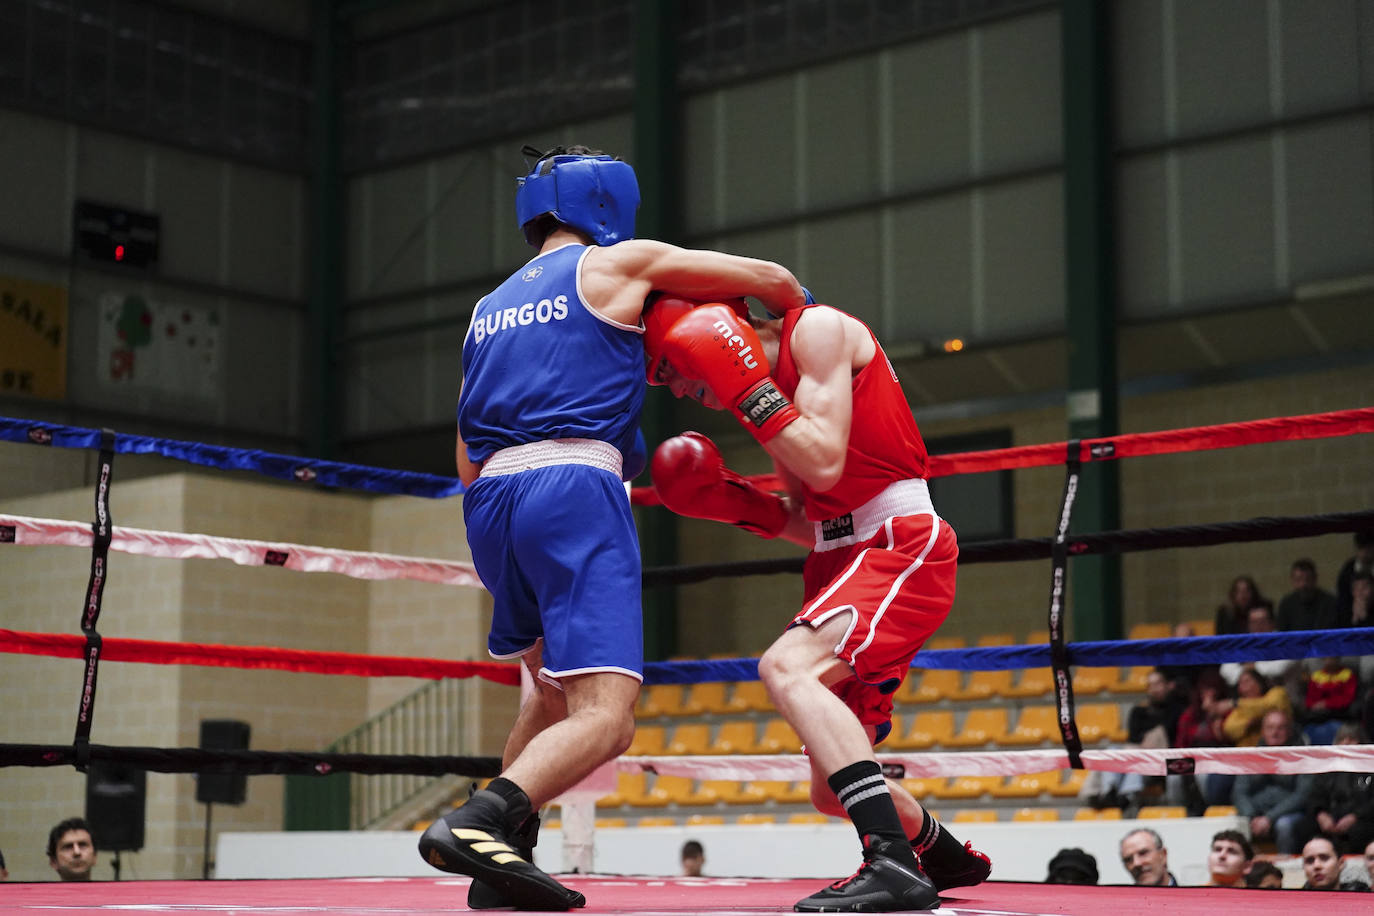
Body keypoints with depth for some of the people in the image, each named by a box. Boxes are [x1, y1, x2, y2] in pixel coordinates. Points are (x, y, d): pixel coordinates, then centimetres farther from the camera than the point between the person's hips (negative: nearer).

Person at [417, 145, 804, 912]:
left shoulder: (490, 308, 26)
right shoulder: (618, 264, 11)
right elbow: (771, 280, 16)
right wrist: (806, 316, 37)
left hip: (491, 501, 7)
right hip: (575, 487, -7)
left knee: (557, 691, 24)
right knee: (604, 714, -14)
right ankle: (479, 821, -36)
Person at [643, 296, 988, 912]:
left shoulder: (818, 329, -6)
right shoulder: (770, 384, 18)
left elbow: (825, 464, -18)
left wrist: (747, 390, -15)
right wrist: (735, 502, 3)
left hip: (901, 544, -9)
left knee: (785, 666, -32)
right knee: (832, 789, 10)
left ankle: (895, 866, -39)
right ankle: (946, 856, 39)